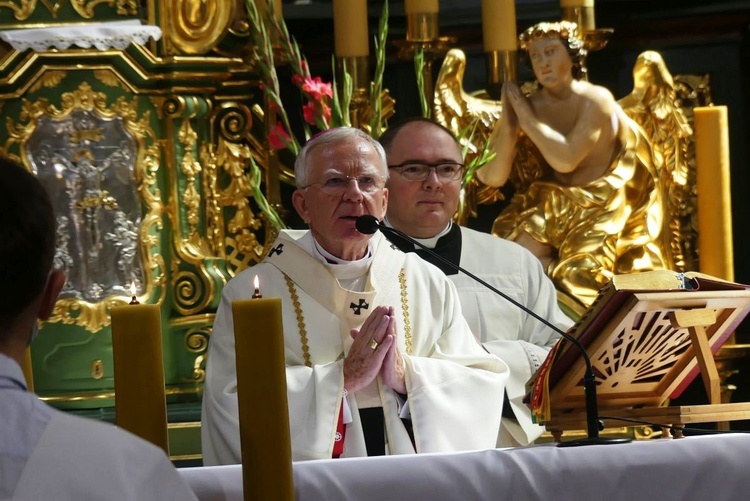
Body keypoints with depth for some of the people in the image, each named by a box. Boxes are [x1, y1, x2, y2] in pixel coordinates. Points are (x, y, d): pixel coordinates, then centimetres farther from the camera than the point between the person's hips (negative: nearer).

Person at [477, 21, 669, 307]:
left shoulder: (596, 100, -12)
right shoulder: (527, 106, -2)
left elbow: (566, 159, -26)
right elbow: (492, 178, -7)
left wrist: (529, 120, -17)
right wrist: (508, 123, -19)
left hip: (601, 210, -4)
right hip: (554, 207, 4)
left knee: (578, 280, -24)